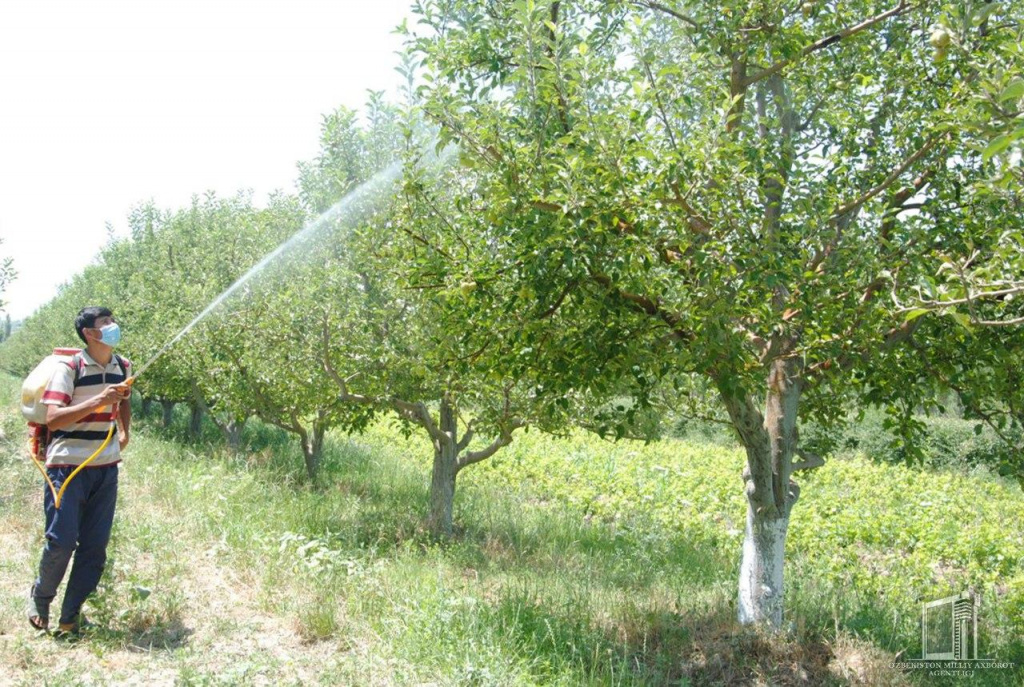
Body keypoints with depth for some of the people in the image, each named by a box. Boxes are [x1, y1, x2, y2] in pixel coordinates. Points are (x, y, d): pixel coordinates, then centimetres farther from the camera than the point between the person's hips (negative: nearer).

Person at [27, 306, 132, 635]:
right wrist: (98, 400, -29)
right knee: (61, 542, -6)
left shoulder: (123, 366, 7)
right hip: (68, 466, -5)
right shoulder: (69, 368, -12)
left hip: (106, 467, 5)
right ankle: (40, 596, 24)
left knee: (95, 546, 4)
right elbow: (52, 419, -20)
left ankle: (70, 616, 17)